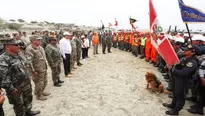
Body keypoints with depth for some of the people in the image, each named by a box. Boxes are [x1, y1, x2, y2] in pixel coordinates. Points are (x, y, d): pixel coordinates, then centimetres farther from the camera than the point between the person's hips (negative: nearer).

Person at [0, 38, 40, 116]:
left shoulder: (20, 55, 2)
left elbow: (26, 65, 16)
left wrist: (28, 78, 16)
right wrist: (10, 88, -22)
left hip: (27, 84, 8)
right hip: (16, 88, -8)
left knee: (28, 98, 26)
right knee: (19, 104, 13)